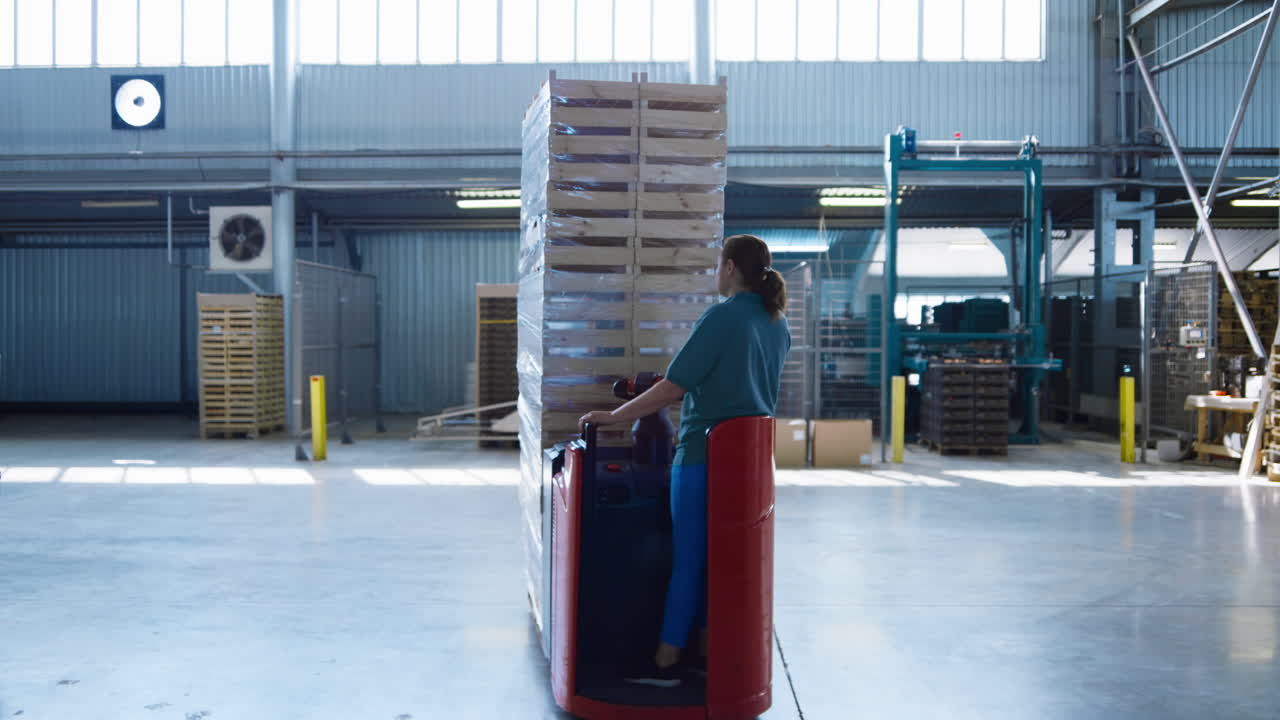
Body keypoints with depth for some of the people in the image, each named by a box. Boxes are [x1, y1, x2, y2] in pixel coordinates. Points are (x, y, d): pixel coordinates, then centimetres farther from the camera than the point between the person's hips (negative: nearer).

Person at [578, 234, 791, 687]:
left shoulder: (721, 318, -15)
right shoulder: (779, 325, 8)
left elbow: (673, 387, -18)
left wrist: (613, 416, -10)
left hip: (705, 455, -7)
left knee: (687, 560, 0)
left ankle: (665, 664, 8)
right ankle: (708, 653, 20)